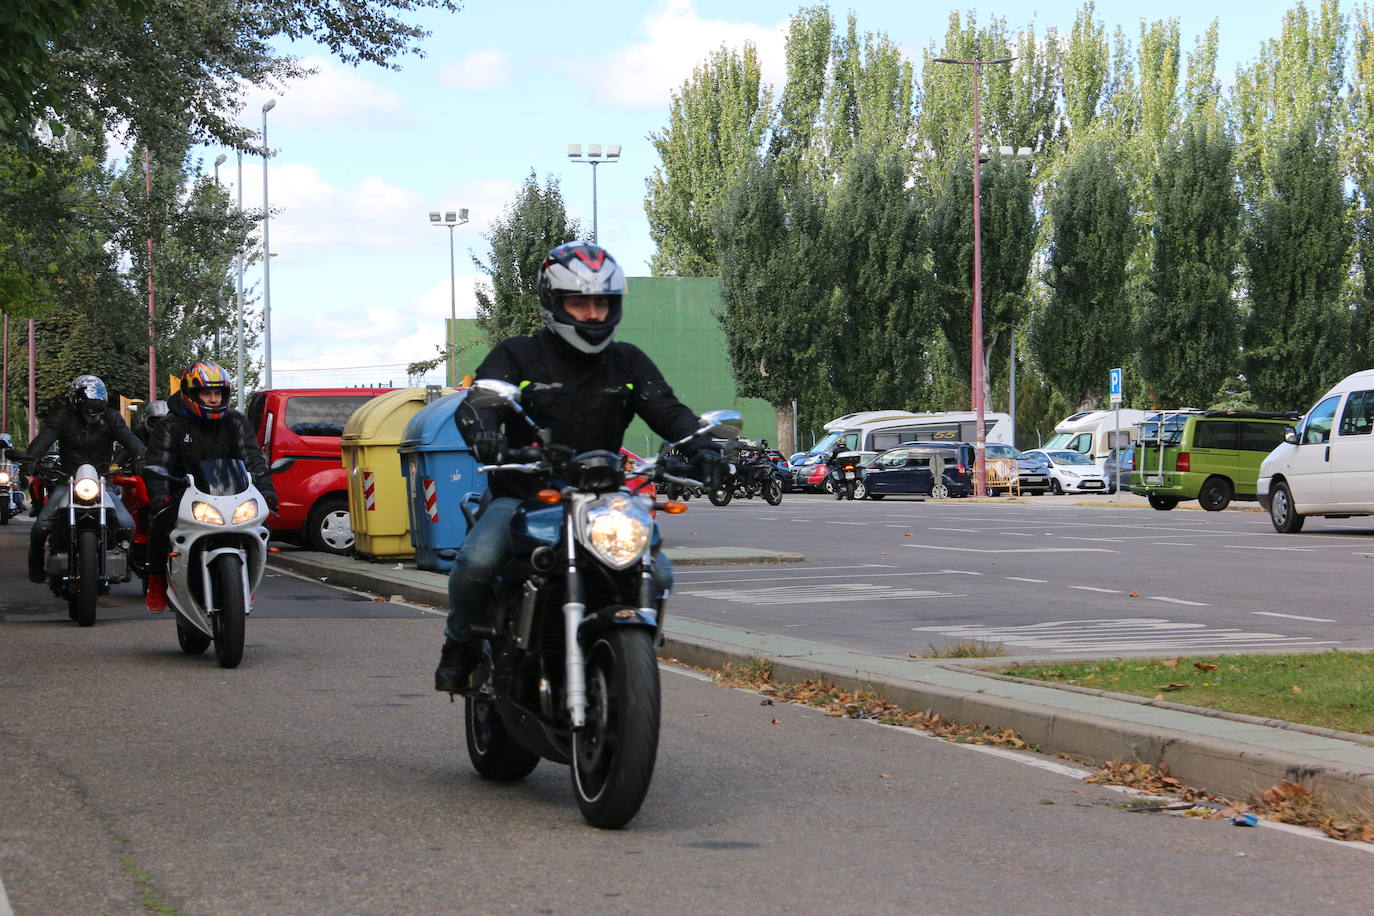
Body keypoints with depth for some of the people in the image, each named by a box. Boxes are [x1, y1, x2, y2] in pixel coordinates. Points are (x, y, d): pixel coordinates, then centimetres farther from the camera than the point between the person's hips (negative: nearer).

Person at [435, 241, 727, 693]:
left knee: (656, 574, -19)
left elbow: (668, 410, 1)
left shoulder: (628, 362, 12)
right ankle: (461, 642, 1)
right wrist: (484, 434, -39)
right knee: (477, 561, -30)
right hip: (522, 496, -3)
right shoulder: (516, 356, 2)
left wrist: (700, 447, -22)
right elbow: (477, 403, -13)